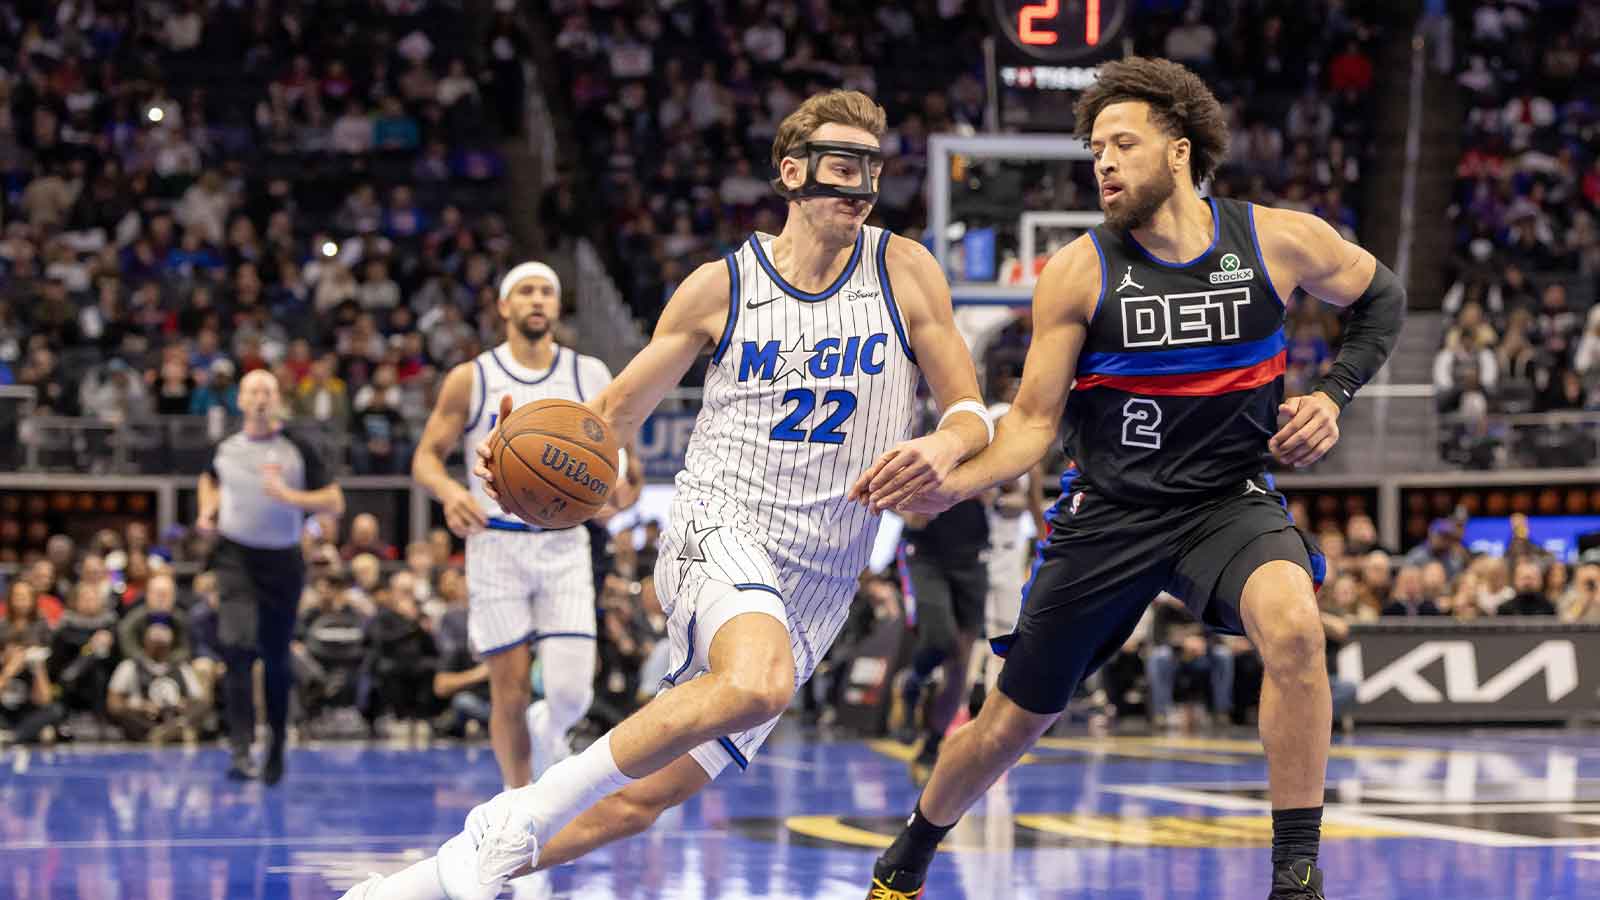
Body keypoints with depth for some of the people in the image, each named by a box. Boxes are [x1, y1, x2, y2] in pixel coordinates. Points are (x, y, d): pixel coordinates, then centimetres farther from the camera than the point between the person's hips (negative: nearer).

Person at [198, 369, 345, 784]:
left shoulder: (297, 449, -4)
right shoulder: (226, 448, 5)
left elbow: (334, 503, -7)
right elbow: (210, 480, 28)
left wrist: (289, 495, -22)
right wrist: (207, 512, 8)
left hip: (282, 560, 0)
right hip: (235, 555, 0)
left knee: (276, 659, 10)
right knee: (237, 648, -19)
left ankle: (277, 748, 29)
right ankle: (240, 750, -22)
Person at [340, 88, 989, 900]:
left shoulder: (905, 272, 3)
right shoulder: (721, 286, 1)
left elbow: (970, 412, 6)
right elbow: (615, 412, 7)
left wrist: (944, 447, -18)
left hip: (815, 582, 3)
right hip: (718, 530, -2)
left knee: (642, 798, 0)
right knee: (758, 683, -37)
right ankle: (518, 818, -26)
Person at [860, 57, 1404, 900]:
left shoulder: (1278, 242, -8)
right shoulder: (1078, 272, -9)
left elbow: (1381, 297, 12)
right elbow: (1033, 420, -7)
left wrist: (1332, 394, -2)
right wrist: (954, 483, -25)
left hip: (1230, 500, 0)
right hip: (1109, 509, 1)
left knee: (1292, 625, -34)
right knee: (1010, 724, 9)